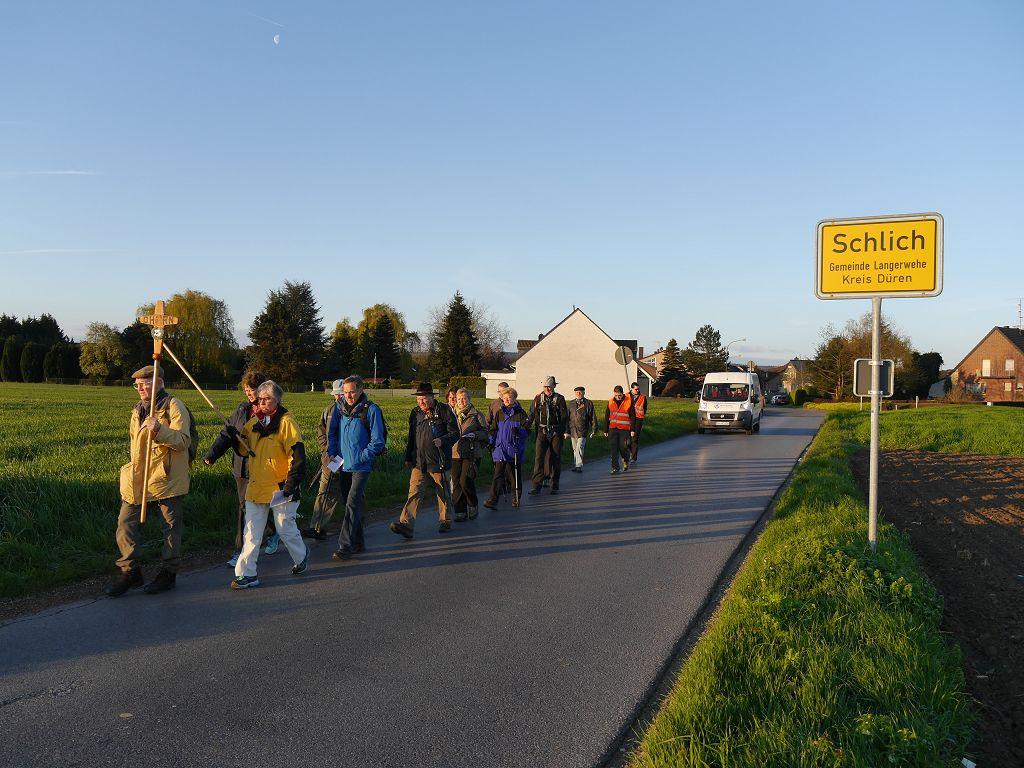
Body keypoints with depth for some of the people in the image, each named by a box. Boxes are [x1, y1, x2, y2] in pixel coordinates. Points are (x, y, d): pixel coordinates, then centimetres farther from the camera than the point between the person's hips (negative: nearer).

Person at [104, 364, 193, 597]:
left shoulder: (174, 406, -10)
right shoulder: (138, 409, 16)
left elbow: (183, 441, -18)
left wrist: (159, 430, -32)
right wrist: (133, 468, 22)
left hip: (168, 477, -7)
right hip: (138, 477, 7)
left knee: (171, 526, 4)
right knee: (126, 523, 2)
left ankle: (168, 573, 17)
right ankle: (130, 571, 13)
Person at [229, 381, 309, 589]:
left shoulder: (286, 421, -11)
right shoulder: (254, 421, 10)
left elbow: (297, 453, -15)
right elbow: (245, 449, 18)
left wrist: (292, 483, -18)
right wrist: (235, 437, -3)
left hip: (280, 488, -6)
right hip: (256, 486, 6)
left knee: (285, 529, 9)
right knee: (252, 532, 4)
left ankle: (301, 556, 35)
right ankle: (246, 574, 7)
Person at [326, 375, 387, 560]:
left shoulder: (371, 410, -10)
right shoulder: (340, 409, 6)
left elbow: (378, 441, -9)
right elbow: (332, 433, 17)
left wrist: (361, 457, -14)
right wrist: (331, 453, 3)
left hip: (361, 467, -6)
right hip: (342, 466, 6)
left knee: (352, 505, -12)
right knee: (350, 504, 13)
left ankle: (345, 546, -11)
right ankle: (358, 542, 25)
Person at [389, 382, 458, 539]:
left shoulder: (444, 411, -5)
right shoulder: (415, 413, 11)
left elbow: (455, 433, -4)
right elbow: (411, 437, 20)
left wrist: (442, 440, -22)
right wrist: (408, 458, 18)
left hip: (439, 461, -3)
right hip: (419, 461, 3)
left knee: (443, 493, 10)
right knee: (414, 492, -7)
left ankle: (445, 521, 27)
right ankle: (406, 524, -14)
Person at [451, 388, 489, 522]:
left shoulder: (477, 415, 4)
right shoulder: (453, 415, 16)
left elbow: (485, 433, 1)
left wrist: (474, 434, -16)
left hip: (472, 454, -4)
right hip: (455, 454, 4)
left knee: (465, 481, -14)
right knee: (456, 483, 1)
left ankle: (472, 506, 9)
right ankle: (460, 512, 8)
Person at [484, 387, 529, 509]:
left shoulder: (520, 413, 0)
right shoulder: (500, 412, 11)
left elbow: (527, 431, -2)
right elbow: (494, 429, 18)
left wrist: (518, 431, -21)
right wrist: (490, 442, 8)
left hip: (515, 449, -2)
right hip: (500, 448, 2)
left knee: (515, 474, 9)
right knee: (498, 473, -7)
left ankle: (516, 498, 24)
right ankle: (493, 500, -13)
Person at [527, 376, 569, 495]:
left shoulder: (559, 399, 0)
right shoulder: (538, 398, 6)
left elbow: (564, 416, -1)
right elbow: (532, 415, 11)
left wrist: (566, 431, -8)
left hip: (556, 432, -1)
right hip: (542, 432, 1)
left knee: (555, 458, 6)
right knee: (539, 457, -10)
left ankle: (555, 485, 17)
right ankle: (536, 485, -12)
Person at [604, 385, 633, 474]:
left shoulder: (628, 402, -2)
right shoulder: (610, 402, 6)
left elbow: (632, 416, 1)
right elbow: (607, 417, 12)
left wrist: (632, 429, -3)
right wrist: (606, 430, 10)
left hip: (624, 429, -3)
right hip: (612, 429, 3)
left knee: (623, 447, -2)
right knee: (613, 448, -1)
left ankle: (626, 461, 28)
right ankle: (615, 468, 5)